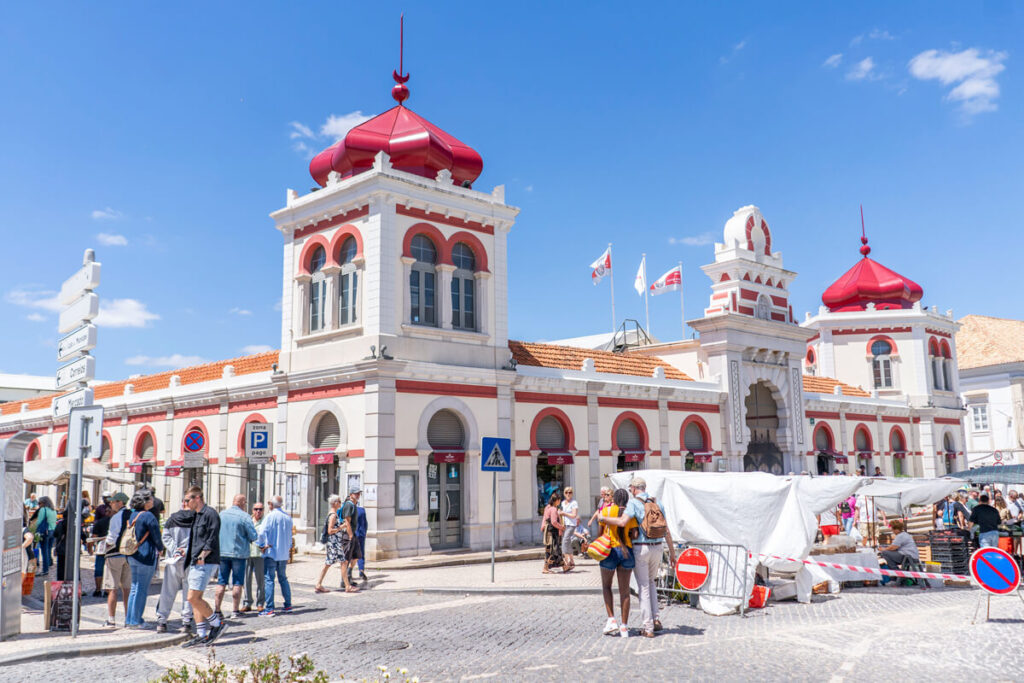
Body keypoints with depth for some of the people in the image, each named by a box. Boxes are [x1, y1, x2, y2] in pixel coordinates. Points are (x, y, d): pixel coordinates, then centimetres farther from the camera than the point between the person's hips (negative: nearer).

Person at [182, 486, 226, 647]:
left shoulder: (210, 514, -10)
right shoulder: (197, 516, 20)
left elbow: (212, 539, -16)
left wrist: (202, 556, -20)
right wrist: (188, 553, 15)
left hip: (205, 563, -10)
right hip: (196, 563, 10)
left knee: (193, 598, -13)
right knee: (195, 599, 7)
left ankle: (217, 624, 1)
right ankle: (202, 635, 11)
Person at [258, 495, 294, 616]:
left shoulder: (271, 516, -11)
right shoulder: (288, 517, 8)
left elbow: (262, 532, -20)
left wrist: (262, 545, -7)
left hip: (271, 552, -6)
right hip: (284, 553, 6)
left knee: (269, 579, -4)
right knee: (283, 578, 17)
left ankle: (269, 609, -7)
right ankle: (288, 605, 20)